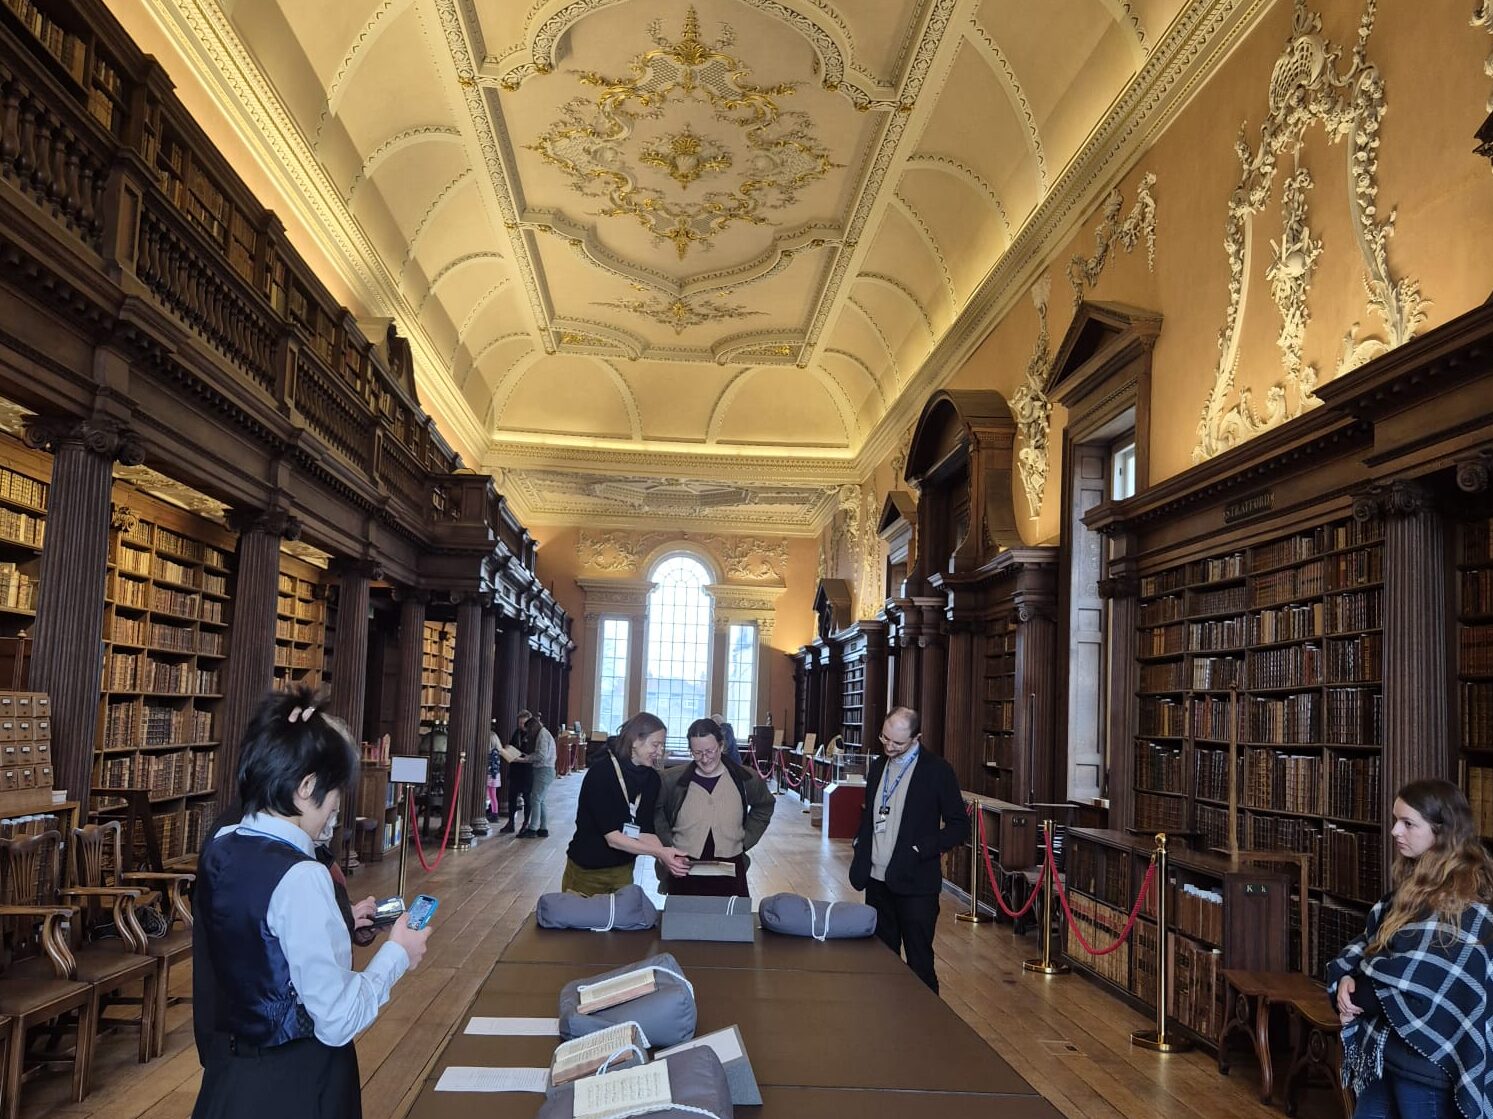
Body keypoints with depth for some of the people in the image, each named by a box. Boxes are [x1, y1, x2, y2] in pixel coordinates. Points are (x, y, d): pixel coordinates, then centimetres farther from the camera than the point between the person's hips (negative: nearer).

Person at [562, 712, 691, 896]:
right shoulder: (601, 773, -20)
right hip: (586, 872, -5)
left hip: (623, 872, 5)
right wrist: (659, 852, -28)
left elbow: (644, 832, -4)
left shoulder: (651, 778, -2)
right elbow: (612, 837, -22)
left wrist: (667, 858, -21)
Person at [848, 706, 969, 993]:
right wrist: (860, 851, 7)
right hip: (877, 879, 6)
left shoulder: (937, 770, -8)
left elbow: (959, 826, -7)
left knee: (919, 961, 1)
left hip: (914, 882, -6)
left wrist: (921, 849, -17)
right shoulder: (879, 766, 11)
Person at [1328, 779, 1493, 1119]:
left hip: (1426, 1059, -8)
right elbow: (1372, 939, 11)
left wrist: (1357, 996, -8)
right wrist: (1345, 977, -9)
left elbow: (1412, 979, -23)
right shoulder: (1415, 880, 8)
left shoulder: (1464, 900, -19)